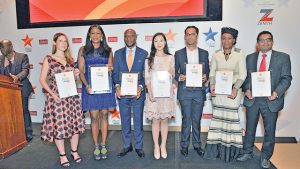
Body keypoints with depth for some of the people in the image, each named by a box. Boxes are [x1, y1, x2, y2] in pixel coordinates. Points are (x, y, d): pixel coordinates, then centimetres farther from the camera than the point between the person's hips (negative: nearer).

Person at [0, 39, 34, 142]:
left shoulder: (22, 56, 1)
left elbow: (25, 70, -11)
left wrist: (17, 77, -29)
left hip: (21, 88, -4)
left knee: (24, 110, -1)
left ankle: (28, 134, 10)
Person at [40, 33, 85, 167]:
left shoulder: (70, 59, 12)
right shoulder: (48, 59, 0)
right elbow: (42, 80, -2)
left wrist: (76, 75, 0)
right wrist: (52, 94, -14)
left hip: (72, 96, 4)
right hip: (56, 97, -4)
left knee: (75, 123, 6)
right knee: (58, 124, 2)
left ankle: (74, 151, 25)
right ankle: (62, 155, 19)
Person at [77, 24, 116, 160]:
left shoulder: (108, 51, 9)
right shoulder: (83, 50, 6)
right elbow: (80, 71, 1)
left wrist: (110, 68, -12)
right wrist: (87, 86, -13)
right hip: (90, 87, -1)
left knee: (104, 116, 6)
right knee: (94, 117, 2)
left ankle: (103, 146, 19)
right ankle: (96, 147, 17)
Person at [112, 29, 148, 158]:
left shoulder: (144, 54, 1)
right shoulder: (118, 53, 7)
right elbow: (115, 73, 6)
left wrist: (141, 87, -16)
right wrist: (117, 86, -11)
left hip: (137, 92, -2)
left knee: (138, 120, 7)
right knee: (125, 120, 11)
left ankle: (138, 147, 23)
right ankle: (127, 146, 28)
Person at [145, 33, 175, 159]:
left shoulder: (170, 58, 7)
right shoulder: (149, 59, 3)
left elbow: (173, 77, 14)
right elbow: (147, 78, 0)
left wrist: (172, 73, -10)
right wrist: (150, 94, -11)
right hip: (154, 93, -1)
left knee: (164, 120, 7)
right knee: (155, 120, 4)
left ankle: (163, 146, 22)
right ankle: (156, 146, 19)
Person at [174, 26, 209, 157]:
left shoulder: (204, 53, 11)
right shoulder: (178, 53, 7)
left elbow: (207, 71, 11)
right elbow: (174, 71, 7)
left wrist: (205, 77, -11)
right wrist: (179, 77, -14)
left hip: (199, 91, 2)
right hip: (184, 91, -1)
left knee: (197, 119, 8)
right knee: (186, 119, 2)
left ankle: (197, 144, 24)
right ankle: (185, 145, 18)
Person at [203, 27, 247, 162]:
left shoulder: (239, 53, 2)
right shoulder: (216, 54, 8)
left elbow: (243, 74, -1)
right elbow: (212, 72, 10)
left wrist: (236, 88, -15)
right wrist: (212, 84, -8)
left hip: (233, 91, -2)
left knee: (231, 117, -1)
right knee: (218, 117, 4)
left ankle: (230, 150, 13)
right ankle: (217, 148, 16)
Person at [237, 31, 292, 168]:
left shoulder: (283, 57, 2)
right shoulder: (250, 58, 8)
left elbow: (286, 78, -3)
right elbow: (245, 76, 7)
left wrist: (277, 92, -19)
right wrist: (247, 90, -11)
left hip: (271, 100, -1)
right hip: (252, 99, 2)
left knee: (270, 130, 10)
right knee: (250, 128, 13)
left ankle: (265, 157, 29)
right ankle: (247, 152, 31)